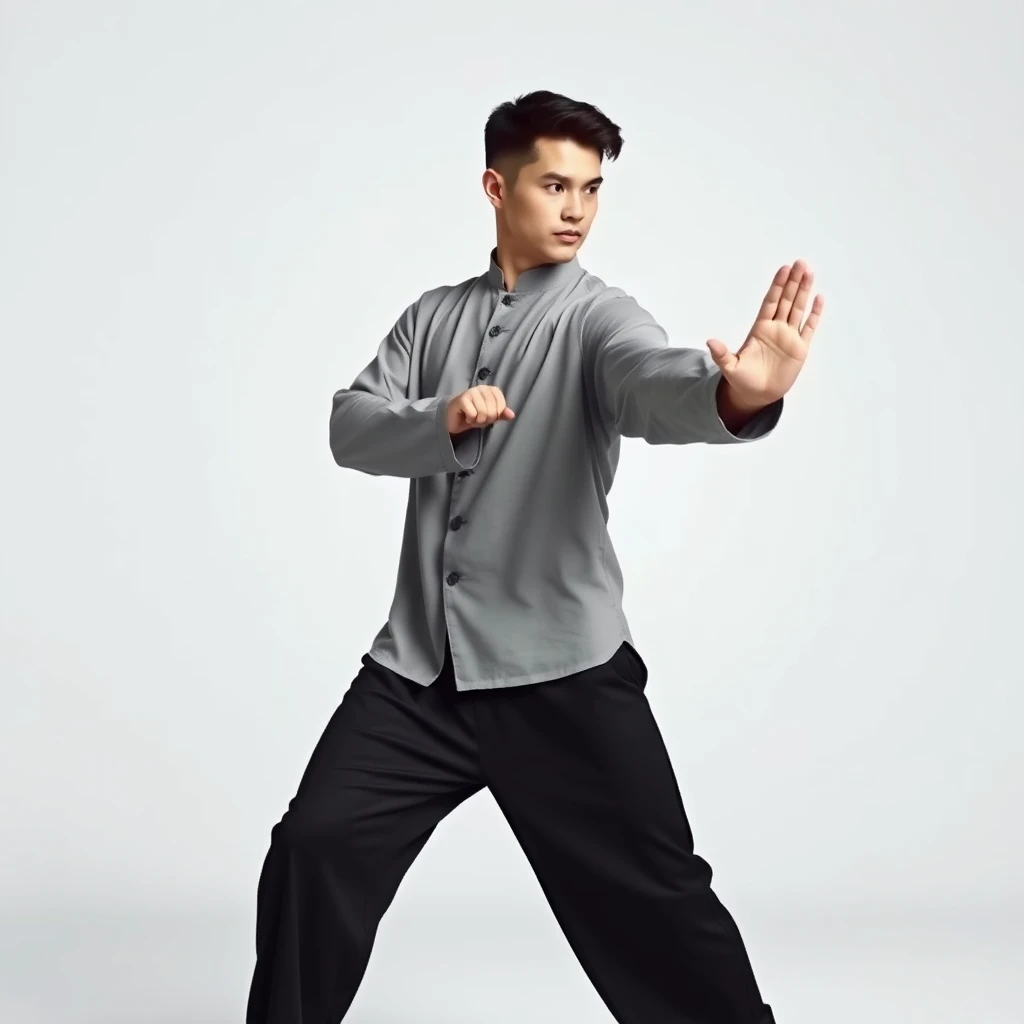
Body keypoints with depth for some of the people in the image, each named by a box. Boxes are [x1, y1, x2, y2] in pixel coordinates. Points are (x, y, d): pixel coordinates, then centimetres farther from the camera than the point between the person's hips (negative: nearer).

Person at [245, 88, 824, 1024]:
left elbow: (654, 382, -25)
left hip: (562, 670, -3)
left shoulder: (598, 317, -2)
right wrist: (442, 420, -18)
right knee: (314, 851, 3)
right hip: (420, 665, 4)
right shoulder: (435, 316, 12)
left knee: (653, 901, -3)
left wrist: (735, 394, -48)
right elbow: (350, 428, 3)